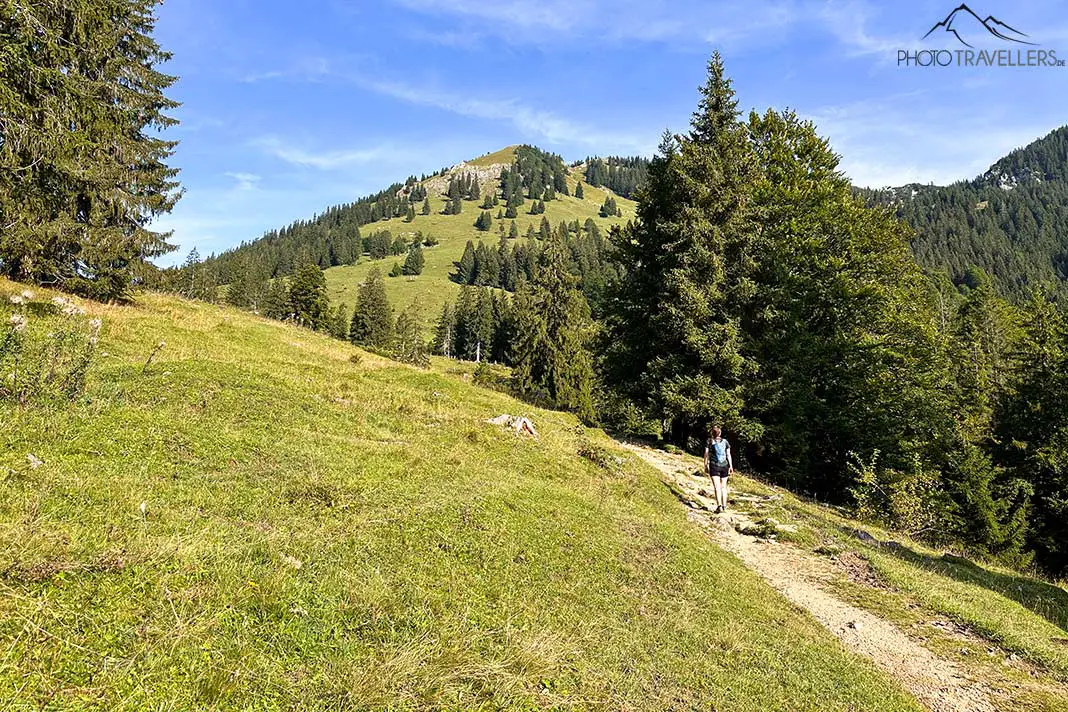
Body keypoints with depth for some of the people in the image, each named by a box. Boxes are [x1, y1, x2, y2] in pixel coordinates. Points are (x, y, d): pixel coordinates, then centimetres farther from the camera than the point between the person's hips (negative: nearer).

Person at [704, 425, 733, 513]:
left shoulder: (709, 442, 1)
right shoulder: (725, 441, 7)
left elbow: (706, 455, -2)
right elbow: (728, 455, 4)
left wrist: (706, 466, 3)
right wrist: (731, 466, 8)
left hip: (714, 466, -3)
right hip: (724, 466, 3)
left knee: (717, 487, -9)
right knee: (723, 487, 15)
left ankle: (719, 506, -23)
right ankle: (724, 505, 20)